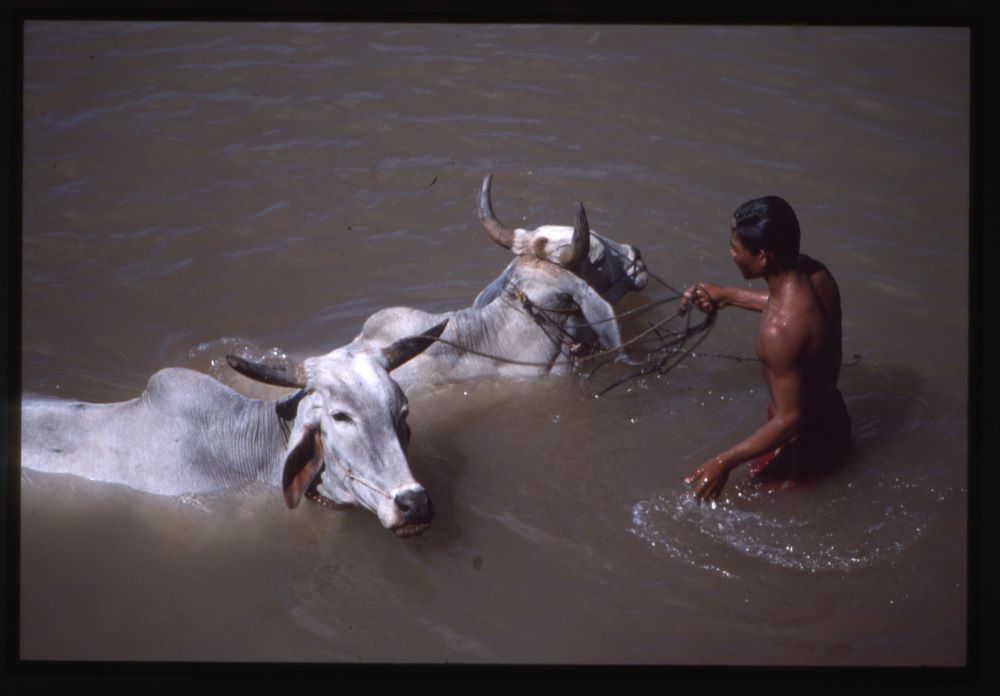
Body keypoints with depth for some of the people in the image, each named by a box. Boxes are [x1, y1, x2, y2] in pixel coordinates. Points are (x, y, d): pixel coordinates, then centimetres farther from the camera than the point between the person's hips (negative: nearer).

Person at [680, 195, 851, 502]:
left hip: (802, 442, -8)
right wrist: (728, 296, 14)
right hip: (833, 416, 8)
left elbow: (789, 421, -31)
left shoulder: (779, 330, -39)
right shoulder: (814, 272, -14)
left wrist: (724, 462, -23)